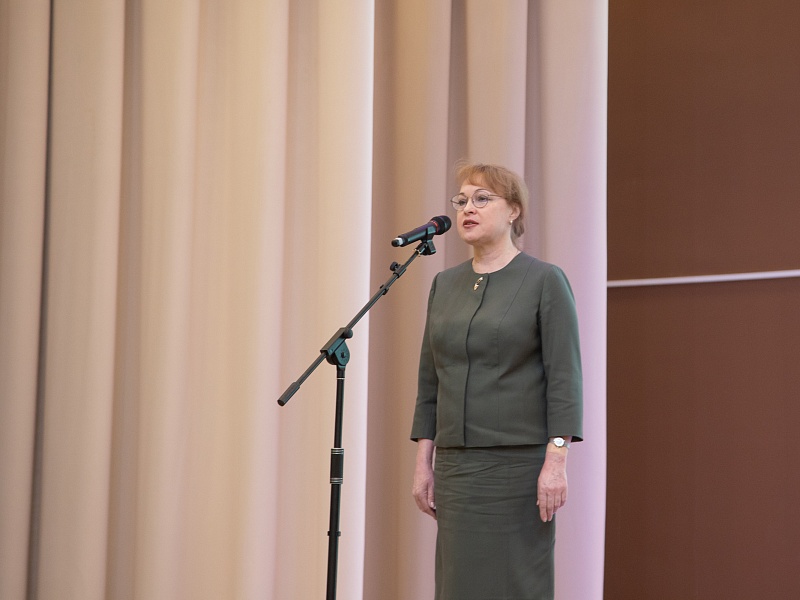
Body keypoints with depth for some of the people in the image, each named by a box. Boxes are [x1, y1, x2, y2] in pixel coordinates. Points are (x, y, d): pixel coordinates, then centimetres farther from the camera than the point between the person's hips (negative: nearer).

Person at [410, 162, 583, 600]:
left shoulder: (545, 281, -4)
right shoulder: (445, 285, 12)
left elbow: (564, 378, -10)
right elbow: (430, 379, 13)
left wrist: (556, 461, -17)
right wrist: (424, 463, 9)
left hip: (520, 462, -5)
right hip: (456, 464, 5)